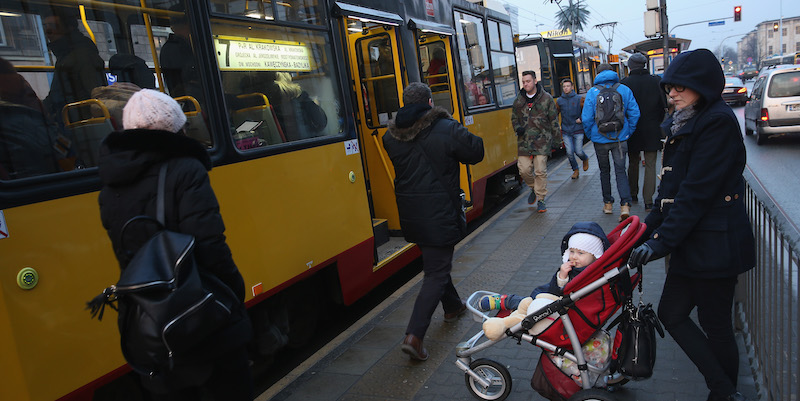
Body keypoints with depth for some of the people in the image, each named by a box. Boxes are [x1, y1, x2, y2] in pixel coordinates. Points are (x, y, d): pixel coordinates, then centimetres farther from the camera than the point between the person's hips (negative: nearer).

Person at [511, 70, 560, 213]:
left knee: (540, 171, -4)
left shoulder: (546, 98, 1)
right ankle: (534, 188, 29)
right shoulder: (518, 100, 9)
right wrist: (517, 128, -2)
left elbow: (554, 120, 5)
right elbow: (514, 118, 19)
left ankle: (541, 200, 9)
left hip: (542, 141, -3)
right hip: (524, 141, 3)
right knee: (524, 170, -3)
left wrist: (556, 138, 3)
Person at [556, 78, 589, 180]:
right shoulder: (559, 101, 2)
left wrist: (582, 119, -9)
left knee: (579, 151, -4)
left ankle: (585, 159, 32)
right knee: (569, 152, -3)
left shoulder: (579, 99, -3)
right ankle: (575, 170, 18)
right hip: (566, 131, 2)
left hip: (577, 130, -2)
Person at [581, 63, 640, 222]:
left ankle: (608, 203, 23)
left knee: (604, 171, 15)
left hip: (600, 139, -1)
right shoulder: (625, 90, -1)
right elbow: (634, 113, -2)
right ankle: (625, 204, -12)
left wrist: (590, 135, 6)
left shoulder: (592, 92, -6)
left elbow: (586, 118, -9)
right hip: (620, 138, 1)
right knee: (620, 170, 4)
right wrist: (628, 132, 9)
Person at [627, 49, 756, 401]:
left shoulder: (719, 122, -16)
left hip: (715, 243, -9)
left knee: (715, 325, 5)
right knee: (671, 313, 11)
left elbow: (696, 191, -22)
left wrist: (662, 240, -23)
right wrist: (648, 229, 12)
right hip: (691, 242, 9)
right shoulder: (682, 125, 12)